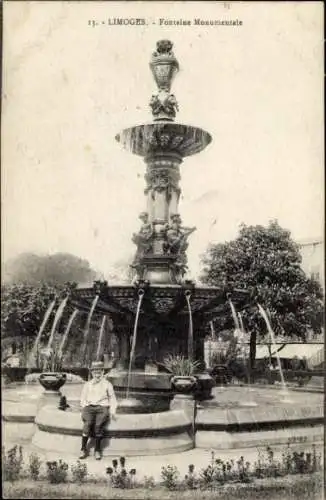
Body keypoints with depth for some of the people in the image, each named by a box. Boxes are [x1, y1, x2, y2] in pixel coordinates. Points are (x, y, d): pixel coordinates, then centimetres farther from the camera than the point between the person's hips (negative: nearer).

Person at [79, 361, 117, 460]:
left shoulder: (107, 384, 17)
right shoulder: (87, 384, 22)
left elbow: (112, 399, 16)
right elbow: (83, 399, 19)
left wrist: (112, 412, 2)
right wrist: (84, 409, 0)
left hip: (102, 407, -1)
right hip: (89, 407, 1)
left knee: (99, 425, -32)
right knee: (88, 424, -31)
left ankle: (97, 450, -21)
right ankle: (83, 449, -24)